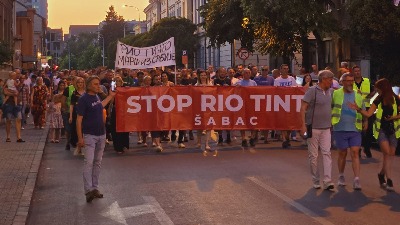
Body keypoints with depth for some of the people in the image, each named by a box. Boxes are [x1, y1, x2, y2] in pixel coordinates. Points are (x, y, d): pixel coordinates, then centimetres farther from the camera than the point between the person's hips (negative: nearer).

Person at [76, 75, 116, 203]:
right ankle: (88, 190, -14)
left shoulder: (96, 97, 9)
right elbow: (79, 119, -14)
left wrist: (110, 96, 37)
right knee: (89, 162, -12)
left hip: (101, 134, 8)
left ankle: (95, 188, 17)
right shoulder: (83, 99, -12)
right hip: (89, 135, -7)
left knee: (97, 162, 10)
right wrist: (80, 138, -18)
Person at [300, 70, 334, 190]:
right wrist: (303, 125, -19)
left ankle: (327, 181, -8)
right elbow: (303, 108, -12)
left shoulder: (330, 91, 9)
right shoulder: (312, 91, -9)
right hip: (313, 128, -5)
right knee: (313, 156, 3)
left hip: (326, 128, 5)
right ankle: (316, 181, 14)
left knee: (327, 153, -5)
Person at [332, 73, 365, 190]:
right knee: (342, 153, 9)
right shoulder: (335, 94, 1)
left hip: (355, 129, 2)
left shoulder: (358, 96, 10)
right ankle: (341, 176, 27)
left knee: (355, 153, -5)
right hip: (340, 129, -2)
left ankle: (357, 180, -7)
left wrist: (365, 121, 3)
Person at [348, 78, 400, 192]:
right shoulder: (378, 100, 2)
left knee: (391, 155, 6)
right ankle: (389, 180, -13)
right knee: (387, 153, -12)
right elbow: (368, 113, -1)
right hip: (381, 130, -1)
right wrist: (358, 109, -14)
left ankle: (382, 174, 28)